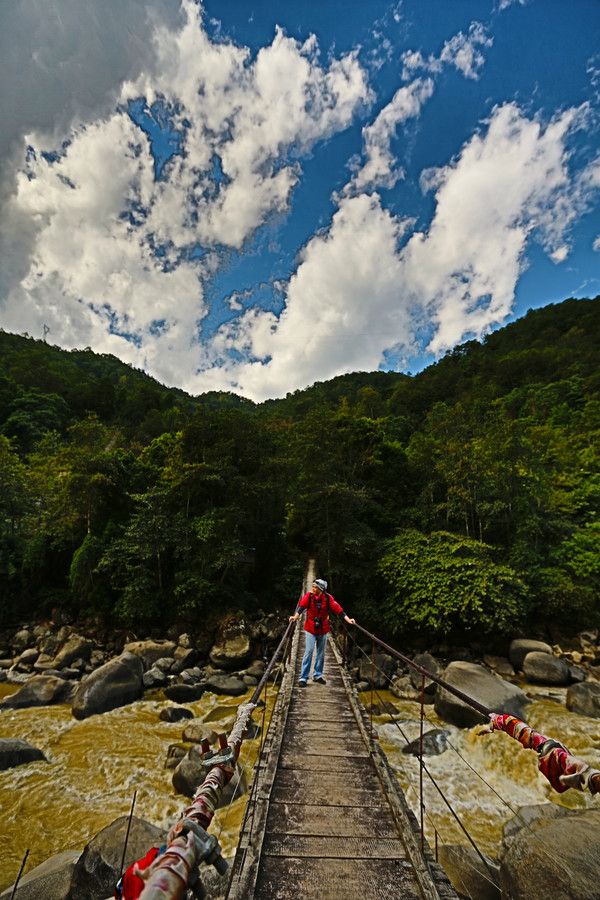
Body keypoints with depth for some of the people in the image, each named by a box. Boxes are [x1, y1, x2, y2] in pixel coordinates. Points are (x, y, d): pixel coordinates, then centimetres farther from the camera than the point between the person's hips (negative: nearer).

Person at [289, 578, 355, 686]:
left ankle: (317, 675, 31)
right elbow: (301, 606, -26)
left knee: (321, 653, 14)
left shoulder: (328, 598, -11)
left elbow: (337, 608, -14)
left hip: (323, 629, 2)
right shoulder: (308, 596, -14)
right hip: (310, 629, -2)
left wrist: (347, 619, -21)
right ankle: (303, 678, 5)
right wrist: (296, 616, -42)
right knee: (308, 652, -5)